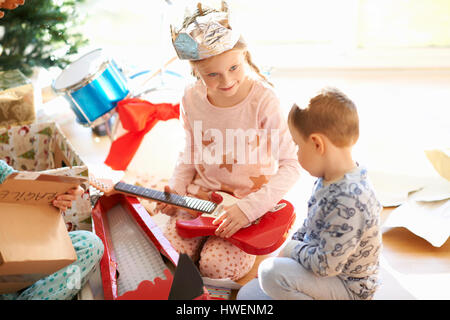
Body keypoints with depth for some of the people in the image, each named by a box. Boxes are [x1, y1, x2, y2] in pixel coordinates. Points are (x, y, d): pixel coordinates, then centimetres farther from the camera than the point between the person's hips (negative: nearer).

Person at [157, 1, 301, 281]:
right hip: (201, 193, 4)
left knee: (217, 266, -18)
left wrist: (249, 207, -27)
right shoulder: (192, 99, -8)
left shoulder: (263, 100, -22)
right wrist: (176, 189, -5)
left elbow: (291, 165, -20)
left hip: (250, 198, -4)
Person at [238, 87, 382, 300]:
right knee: (247, 295, 8)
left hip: (349, 288, -9)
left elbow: (325, 264, -32)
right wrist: (291, 246, 4)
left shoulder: (348, 201, -34)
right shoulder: (330, 179, -2)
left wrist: (291, 249, -15)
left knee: (271, 272, -29)